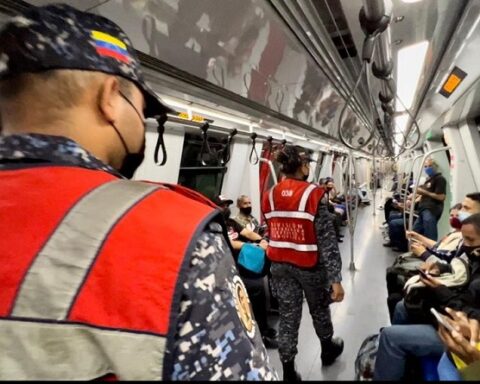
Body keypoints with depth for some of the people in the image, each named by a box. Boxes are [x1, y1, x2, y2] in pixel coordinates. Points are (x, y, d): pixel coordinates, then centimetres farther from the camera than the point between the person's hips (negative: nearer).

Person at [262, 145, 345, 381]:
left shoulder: (269, 196, -2)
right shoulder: (314, 194, -17)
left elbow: (271, 233, 7)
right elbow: (327, 240, -18)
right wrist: (335, 278, -14)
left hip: (280, 265, 3)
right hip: (310, 265, -3)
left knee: (288, 317, 13)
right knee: (319, 309, 23)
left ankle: (288, 372, 25)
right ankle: (328, 350, 50)